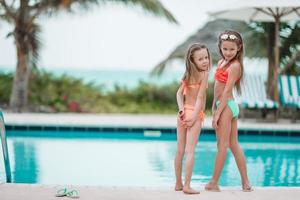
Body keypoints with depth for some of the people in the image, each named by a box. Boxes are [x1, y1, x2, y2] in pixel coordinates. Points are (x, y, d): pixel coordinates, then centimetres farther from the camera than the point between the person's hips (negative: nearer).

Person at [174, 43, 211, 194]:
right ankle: (187, 186, -10)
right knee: (190, 151, -8)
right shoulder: (204, 74, -10)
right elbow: (200, 98, -15)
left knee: (180, 150, 11)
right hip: (195, 113, -6)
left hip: (184, 112, 6)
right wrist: (194, 117, -15)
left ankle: (178, 184, 21)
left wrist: (181, 109, -6)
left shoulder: (188, 74, 10)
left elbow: (179, 93, 4)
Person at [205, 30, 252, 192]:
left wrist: (217, 114, -18)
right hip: (228, 106, 9)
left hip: (227, 106, -9)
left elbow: (227, 91, -17)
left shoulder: (235, 65, -14)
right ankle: (245, 182, 14)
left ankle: (213, 183, 4)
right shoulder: (221, 62, 13)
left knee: (222, 145, -2)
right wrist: (214, 108, 7)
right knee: (234, 145, 11)